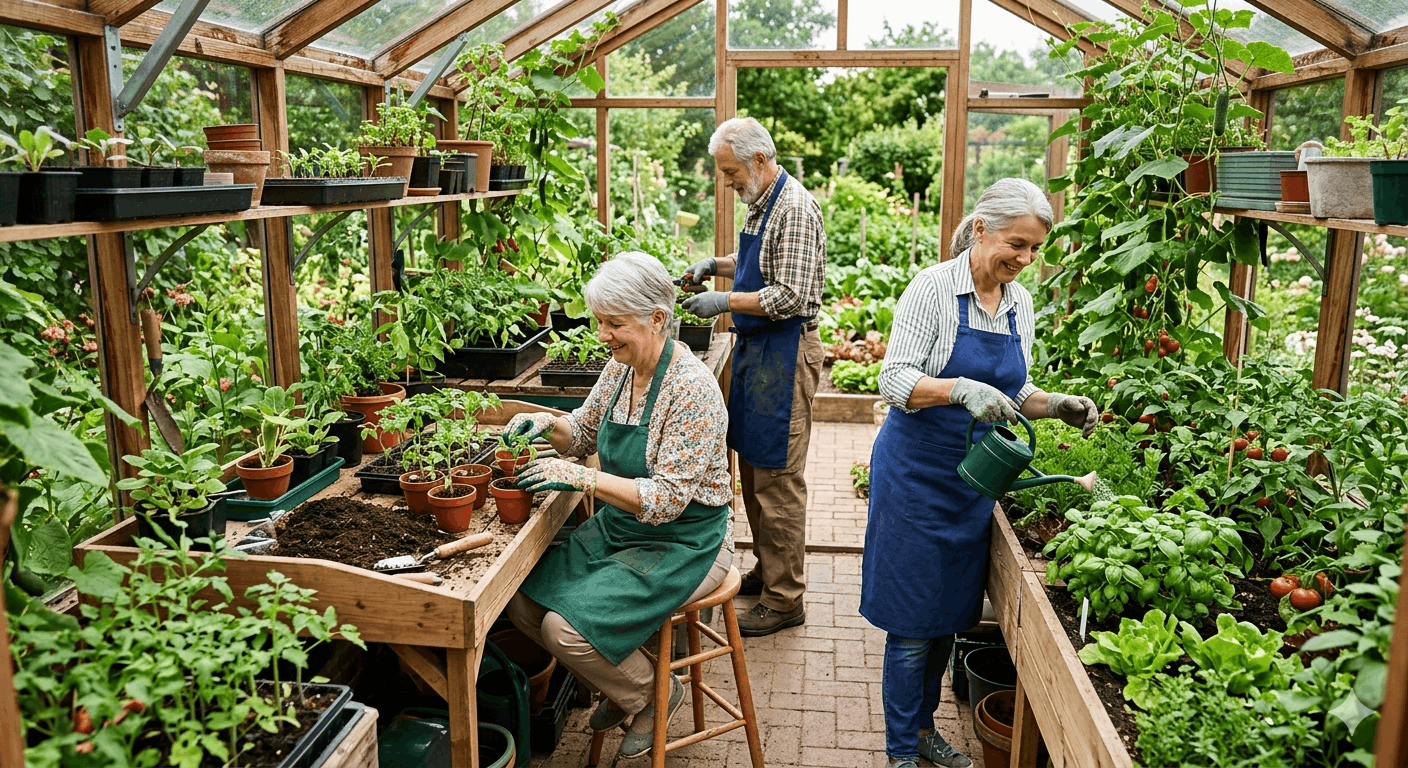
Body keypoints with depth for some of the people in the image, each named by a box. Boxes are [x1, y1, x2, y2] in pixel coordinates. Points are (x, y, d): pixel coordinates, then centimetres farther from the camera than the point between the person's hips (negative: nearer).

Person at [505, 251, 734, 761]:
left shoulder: (691, 389, -24)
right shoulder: (620, 367, 0)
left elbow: (667, 499, -26)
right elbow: (584, 433, 16)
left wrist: (581, 477, -30)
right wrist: (548, 425, -5)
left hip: (684, 544, -8)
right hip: (619, 527, 8)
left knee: (565, 626, -21)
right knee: (523, 602, -4)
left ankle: (652, 695, 10)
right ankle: (618, 687, 19)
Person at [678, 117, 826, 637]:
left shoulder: (794, 209, -18)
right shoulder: (761, 203, 13)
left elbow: (791, 297, -23)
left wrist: (725, 302, -19)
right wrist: (716, 265, 11)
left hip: (784, 354, -10)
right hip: (754, 347, 10)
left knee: (777, 479, -4)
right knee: (752, 470, 16)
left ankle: (784, 599, 7)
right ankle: (767, 570, 31)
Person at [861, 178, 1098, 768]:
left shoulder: (1019, 303, 6)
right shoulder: (933, 288, -13)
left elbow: (1014, 393, 15)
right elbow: (895, 381, -18)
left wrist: (1057, 405, -3)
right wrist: (960, 389, -33)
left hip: (975, 477, 7)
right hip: (918, 473, -6)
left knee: (951, 613, 16)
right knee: (913, 619, 1)